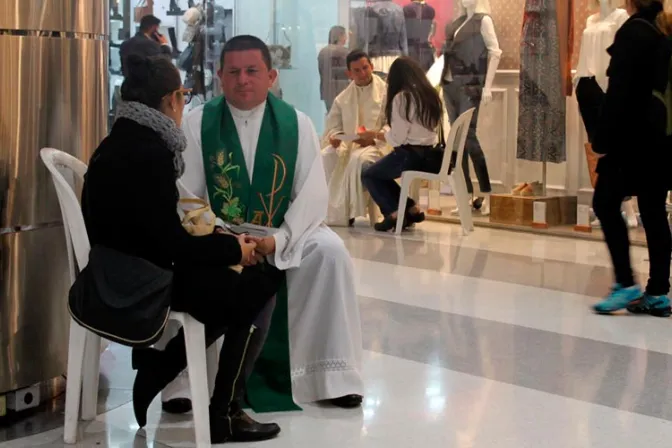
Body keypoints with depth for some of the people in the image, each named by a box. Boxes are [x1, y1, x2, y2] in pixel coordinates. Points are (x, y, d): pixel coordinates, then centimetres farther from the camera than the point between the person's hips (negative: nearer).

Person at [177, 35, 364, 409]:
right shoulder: (197, 124, -4)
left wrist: (278, 239, -24)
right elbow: (186, 196, -6)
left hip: (286, 236, 1)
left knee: (330, 250, -28)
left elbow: (313, 195, -8)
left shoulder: (297, 124, -2)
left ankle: (332, 376, -18)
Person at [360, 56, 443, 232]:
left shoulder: (401, 98, -13)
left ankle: (401, 211, 8)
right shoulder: (431, 95, 8)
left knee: (368, 175, 14)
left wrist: (373, 135, 1)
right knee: (380, 173, 26)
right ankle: (408, 210, 16)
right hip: (432, 156, 8)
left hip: (410, 156, -8)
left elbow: (397, 138, -15)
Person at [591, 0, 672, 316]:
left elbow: (619, 92, -16)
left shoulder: (632, 31, -11)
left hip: (635, 136, -7)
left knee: (606, 204, -1)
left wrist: (602, 139, -13)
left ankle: (626, 284, -6)